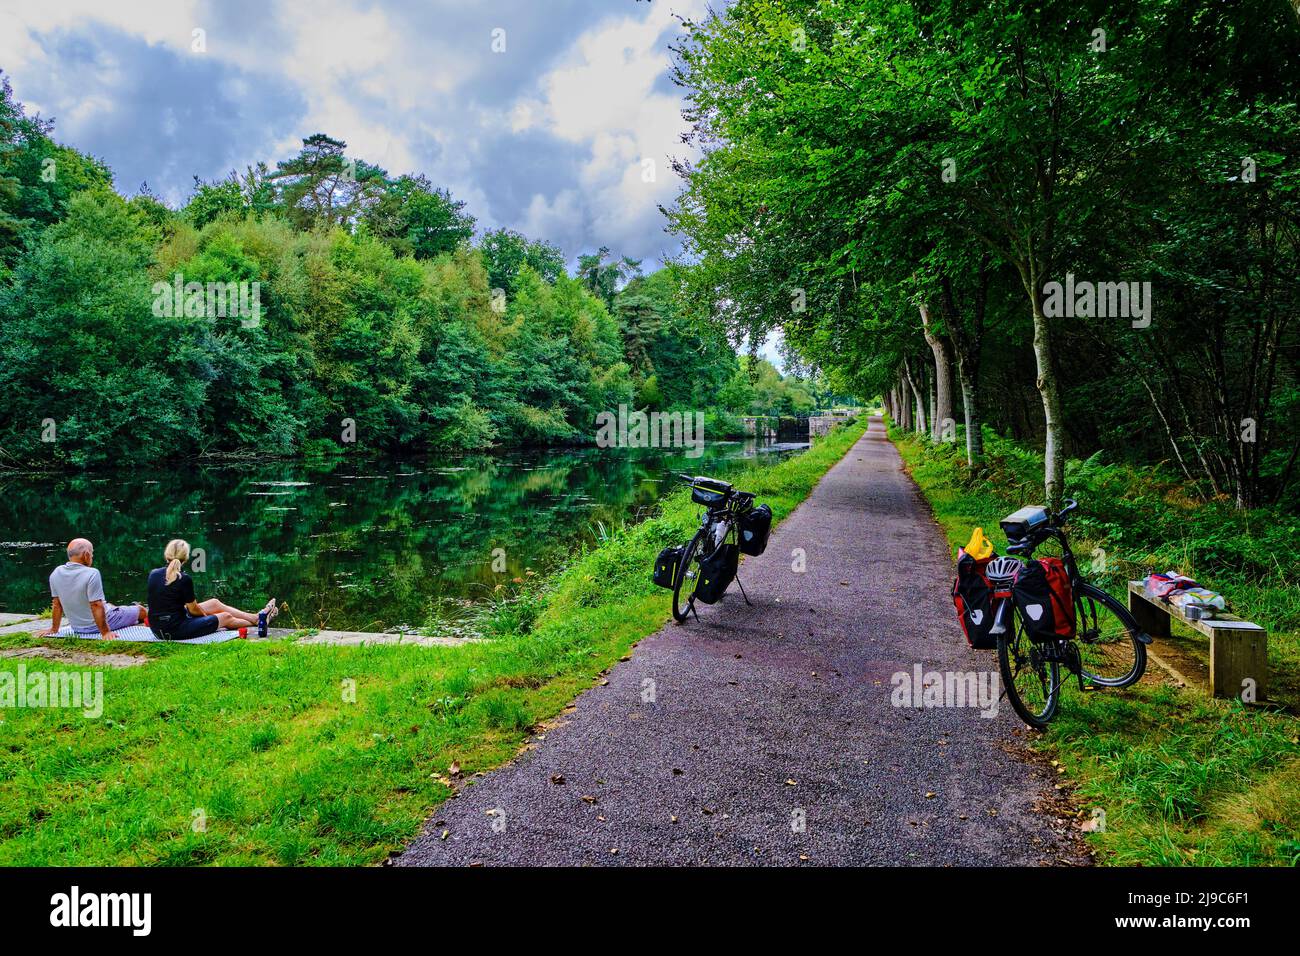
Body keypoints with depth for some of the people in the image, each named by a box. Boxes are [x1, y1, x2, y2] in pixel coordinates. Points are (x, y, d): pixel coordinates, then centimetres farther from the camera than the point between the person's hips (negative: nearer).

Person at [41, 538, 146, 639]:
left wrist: (54, 629, 12)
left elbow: (57, 604, 3)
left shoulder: (56, 573, -7)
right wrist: (105, 632, -22)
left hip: (77, 628, 7)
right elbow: (96, 606, -27)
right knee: (141, 610, 13)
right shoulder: (92, 574, -26)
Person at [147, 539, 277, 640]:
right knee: (226, 617, 13)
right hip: (176, 631, -7)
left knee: (215, 603, 20)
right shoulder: (184, 579, -20)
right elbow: (194, 609, -9)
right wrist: (207, 614, 13)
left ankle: (256, 617, 33)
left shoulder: (153, 574, -1)